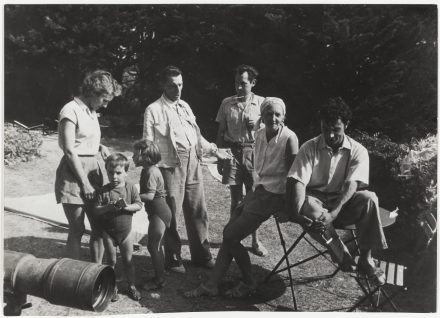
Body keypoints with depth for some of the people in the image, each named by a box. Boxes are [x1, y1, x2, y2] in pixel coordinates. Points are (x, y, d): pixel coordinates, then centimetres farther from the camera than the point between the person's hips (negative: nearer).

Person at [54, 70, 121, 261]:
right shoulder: (71, 111, -10)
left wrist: (99, 147, 5)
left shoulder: (91, 112, 15)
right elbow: (69, 151, -15)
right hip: (74, 172, -8)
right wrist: (85, 182, -15)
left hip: (95, 169, 8)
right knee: (77, 229, -3)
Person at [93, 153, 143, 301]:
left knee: (128, 260, 10)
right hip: (108, 232, 0)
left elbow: (139, 205, -8)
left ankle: (131, 286, 26)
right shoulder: (103, 191, -9)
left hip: (125, 230, 1)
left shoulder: (131, 188, -6)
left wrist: (126, 206, -25)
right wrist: (108, 207, -28)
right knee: (111, 261, 12)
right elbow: (96, 210, -11)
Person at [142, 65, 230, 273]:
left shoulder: (185, 106, 17)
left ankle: (201, 255, 25)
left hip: (193, 163, 6)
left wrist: (214, 150, 22)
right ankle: (173, 260, 18)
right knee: (171, 214, 1)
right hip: (171, 165, -6)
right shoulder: (154, 110, -1)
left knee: (198, 211, 11)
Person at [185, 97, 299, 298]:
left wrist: (289, 203, -14)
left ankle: (249, 283, 11)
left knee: (231, 237, -9)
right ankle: (211, 285, 8)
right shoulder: (259, 135, 7)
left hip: (274, 195, -7)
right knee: (228, 233, 0)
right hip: (258, 190, 7)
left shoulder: (289, 138, -15)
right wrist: (255, 189, 8)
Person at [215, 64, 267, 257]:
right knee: (236, 199, 6)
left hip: (253, 152, 0)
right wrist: (220, 157, 6)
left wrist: (258, 124, -12)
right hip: (232, 152, 1)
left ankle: (255, 240, 16)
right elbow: (221, 132, 9)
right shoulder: (227, 103, 5)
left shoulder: (261, 102, 2)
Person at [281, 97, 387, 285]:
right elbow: (298, 182, -16)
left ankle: (365, 259, -16)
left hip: (343, 202, 1)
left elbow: (351, 184, -18)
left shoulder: (358, 151, -5)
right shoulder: (309, 148, -6)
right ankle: (342, 257, -20)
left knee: (369, 198, -30)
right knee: (307, 205, -36)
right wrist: (297, 213, -35)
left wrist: (333, 214, -35)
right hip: (316, 199, 0)